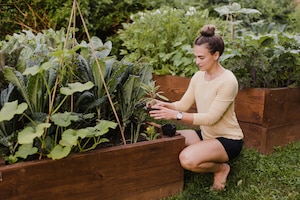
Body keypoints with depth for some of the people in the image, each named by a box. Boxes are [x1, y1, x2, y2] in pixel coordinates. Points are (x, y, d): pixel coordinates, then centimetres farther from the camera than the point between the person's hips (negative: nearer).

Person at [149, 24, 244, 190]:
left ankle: (221, 168, 1)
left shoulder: (227, 81, -24)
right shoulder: (198, 77, 0)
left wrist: (176, 115, -35)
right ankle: (210, 161, 9)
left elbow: (211, 118, -29)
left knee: (187, 159, -31)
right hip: (205, 134, 8)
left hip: (227, 139, -8)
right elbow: (184, 104, 1)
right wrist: (164, 105, -20)